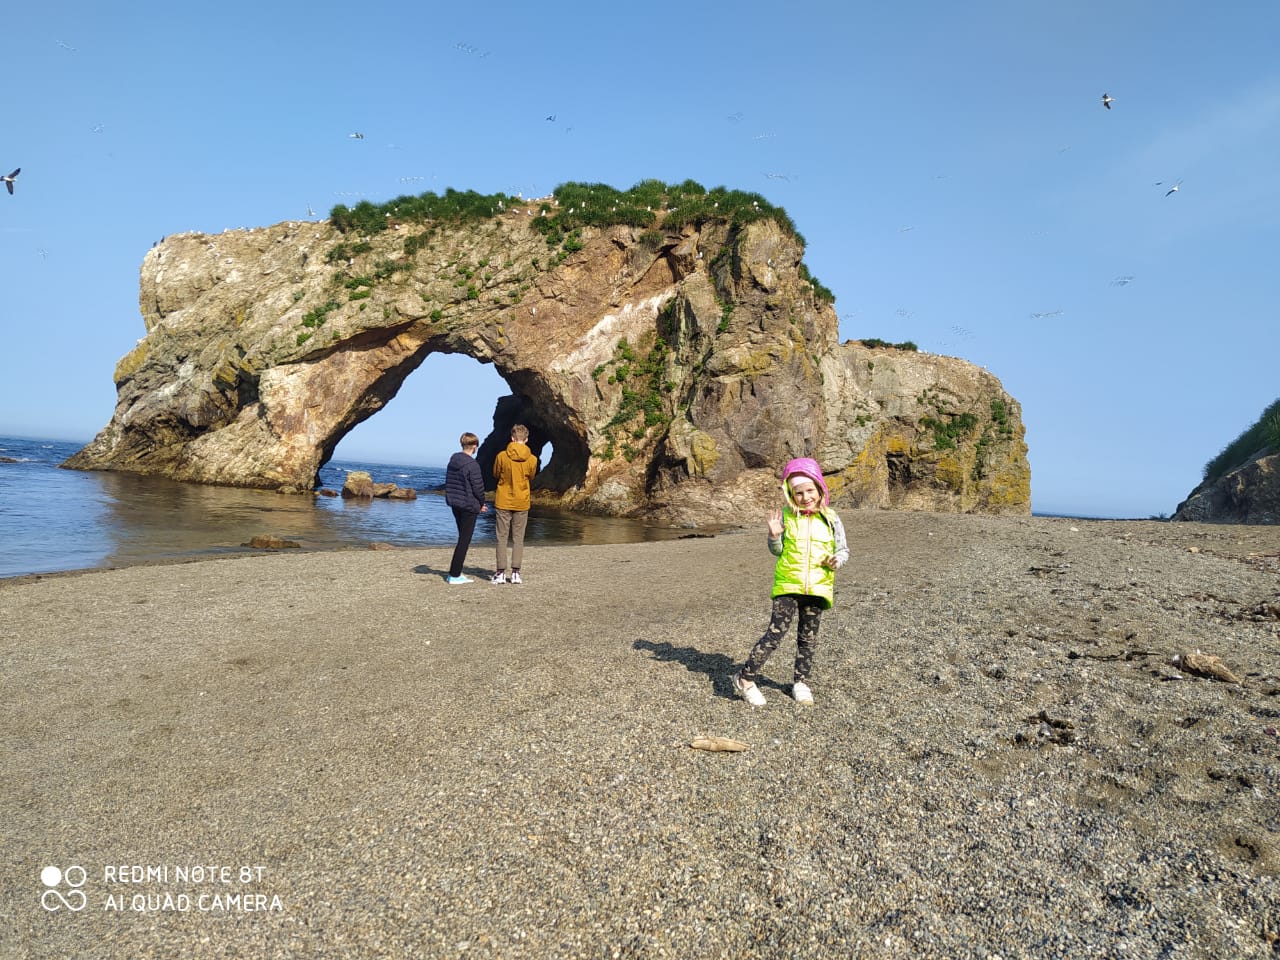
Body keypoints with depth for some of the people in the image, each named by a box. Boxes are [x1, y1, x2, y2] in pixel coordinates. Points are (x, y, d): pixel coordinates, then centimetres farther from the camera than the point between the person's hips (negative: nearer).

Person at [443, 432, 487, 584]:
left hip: (455, 504, 8)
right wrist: (481, 504, 3)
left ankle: (455, 573, 19)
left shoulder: (452, 461, 7)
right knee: (464, 540, 0)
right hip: (469, 506, -8)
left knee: (463, 538, 18)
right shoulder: (472, 465, -18)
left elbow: (448, 484, 12)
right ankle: (454, 575, 2)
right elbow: (478, 488, -15)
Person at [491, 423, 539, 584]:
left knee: (502, 538, 6)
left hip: (503, 502, -1)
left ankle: (501, 573, 5)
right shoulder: (532, 459, -7)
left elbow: (496, 475, 4)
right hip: (522, 504, 1)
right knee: (518, 539, 9)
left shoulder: (502, 456, -11)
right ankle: (515, 572, 7)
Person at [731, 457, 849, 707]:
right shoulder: (786, 516, -1)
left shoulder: (831, 518, 1)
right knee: (776, 632, -9)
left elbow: (843, 550, 9)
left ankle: (801, 682, 27)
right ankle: (745, 678, -1)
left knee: (808, 637, 12)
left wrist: (837, 561, -13)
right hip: (787, 584, -2)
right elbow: (777, 551, 6)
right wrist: (774, 536, -14)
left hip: (818, 587, 2)